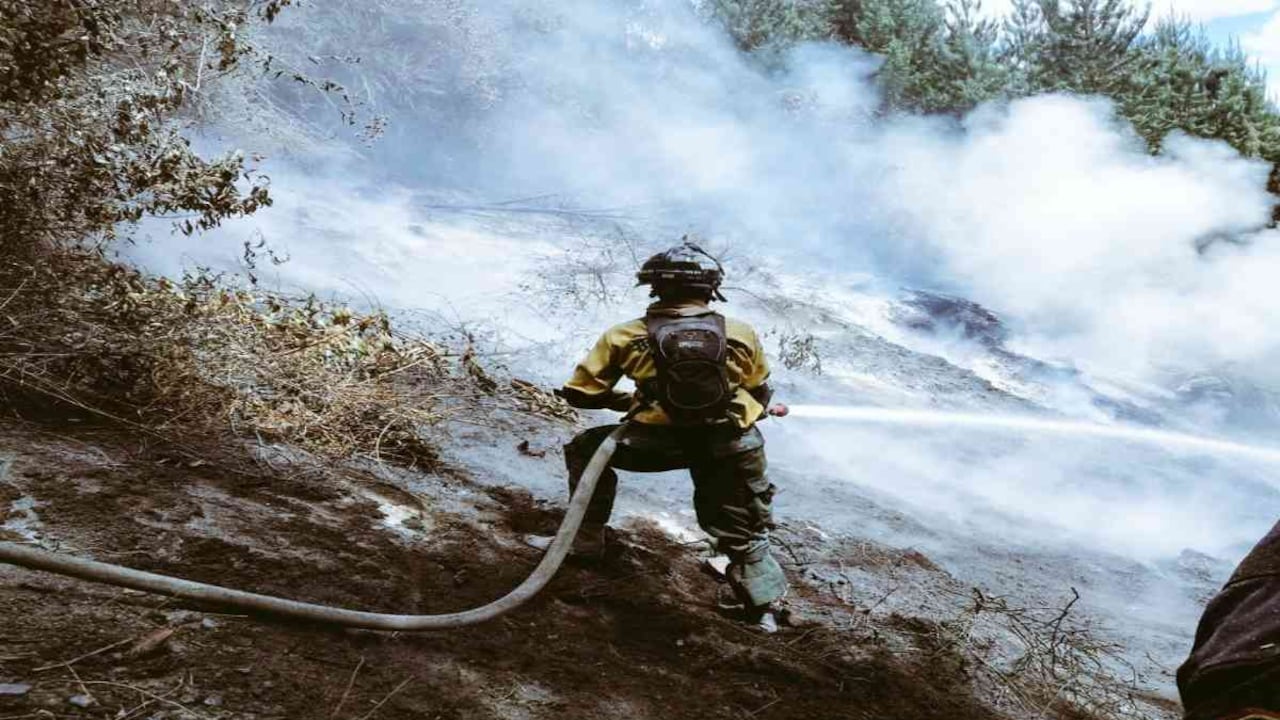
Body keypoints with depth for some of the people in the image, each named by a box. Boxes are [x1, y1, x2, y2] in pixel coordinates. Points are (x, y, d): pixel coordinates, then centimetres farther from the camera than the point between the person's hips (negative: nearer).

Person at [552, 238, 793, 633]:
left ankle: (587, 538, 23)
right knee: (743, 533, 22)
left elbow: (579, 393, 4)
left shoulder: (625, 336, -2)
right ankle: (766, 605, 17)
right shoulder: (742, 335, 1)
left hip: (659, 442, -2)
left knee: (587, 449, 24)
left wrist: (627, 400, 21)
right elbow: (760, 393, 14)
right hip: (733, 447, 2)